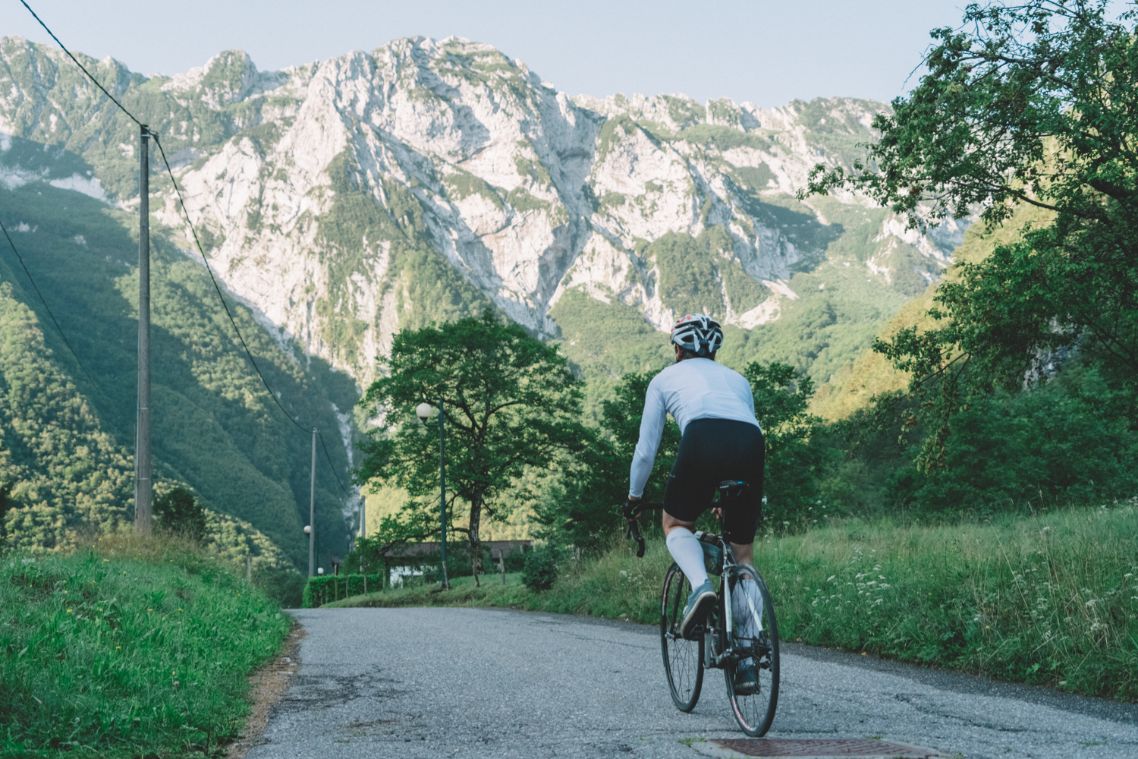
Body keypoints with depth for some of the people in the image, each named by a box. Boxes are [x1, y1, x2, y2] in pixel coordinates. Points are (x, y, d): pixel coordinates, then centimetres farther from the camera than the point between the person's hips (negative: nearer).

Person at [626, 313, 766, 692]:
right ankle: (748, 660, 9)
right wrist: (732, 499, 55)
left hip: (703, 439, -3)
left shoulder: (666, 378, 29)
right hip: (752, 445, 3)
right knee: (743, 554, 16)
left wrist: (634, 496, 44)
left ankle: (701, 584, -9)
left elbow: (646, 450, 28)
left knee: (676, 524, 23)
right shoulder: (736, 378, 37)